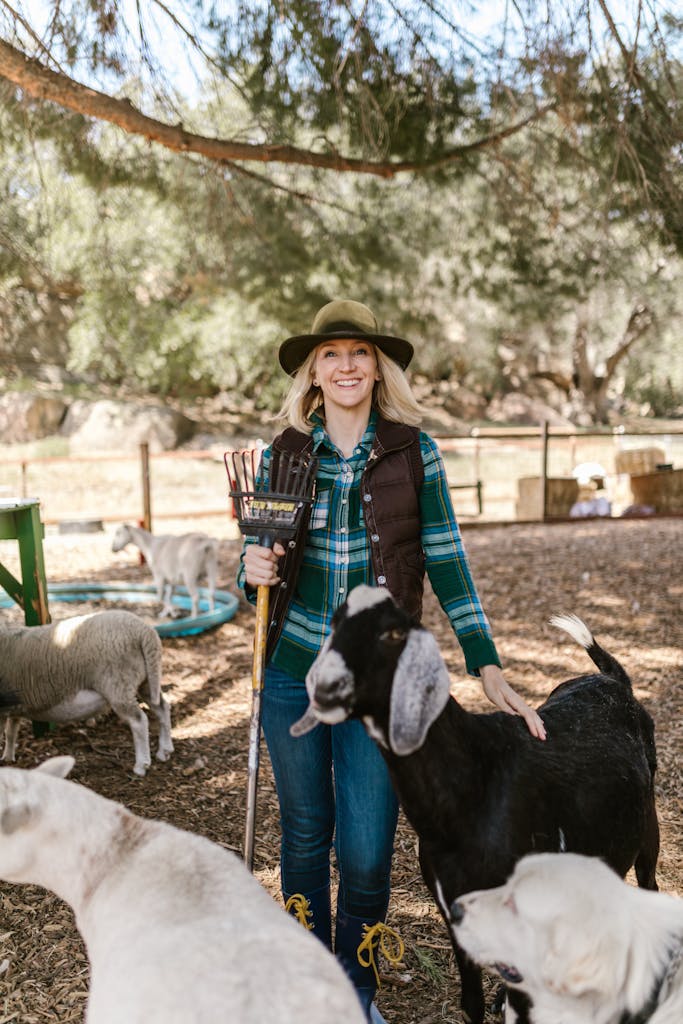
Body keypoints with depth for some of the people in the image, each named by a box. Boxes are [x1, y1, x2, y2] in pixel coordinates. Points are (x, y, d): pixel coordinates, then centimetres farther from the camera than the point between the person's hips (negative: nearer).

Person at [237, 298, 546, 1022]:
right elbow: (253, 562, 9)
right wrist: (254, 570, -15)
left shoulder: (414, 453, -3)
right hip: (293, 670, 2)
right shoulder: (281, 456, 1)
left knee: (365, 853, 1)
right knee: (305, 834, 15)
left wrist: (487, 667, -4)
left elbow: (447, 564, 0)